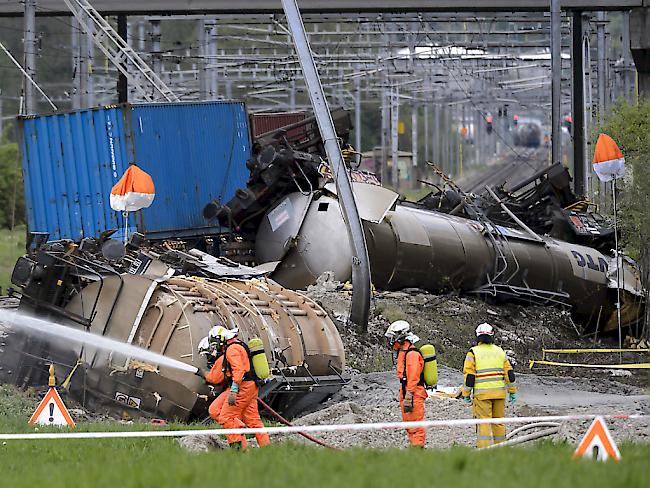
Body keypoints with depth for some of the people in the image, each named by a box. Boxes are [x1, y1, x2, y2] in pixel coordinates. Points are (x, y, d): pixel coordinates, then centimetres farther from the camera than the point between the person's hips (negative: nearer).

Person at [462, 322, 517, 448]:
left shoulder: (473, 352, -3)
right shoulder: (500, 351, 9)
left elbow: (469, 376, -6)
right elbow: (509, 373, 10)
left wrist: (466, 394, 1)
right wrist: (512, 391, 17)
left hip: (482, 393, -4)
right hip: (499, 392, 4)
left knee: (483, 422, -4)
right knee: (499, 421, 12)